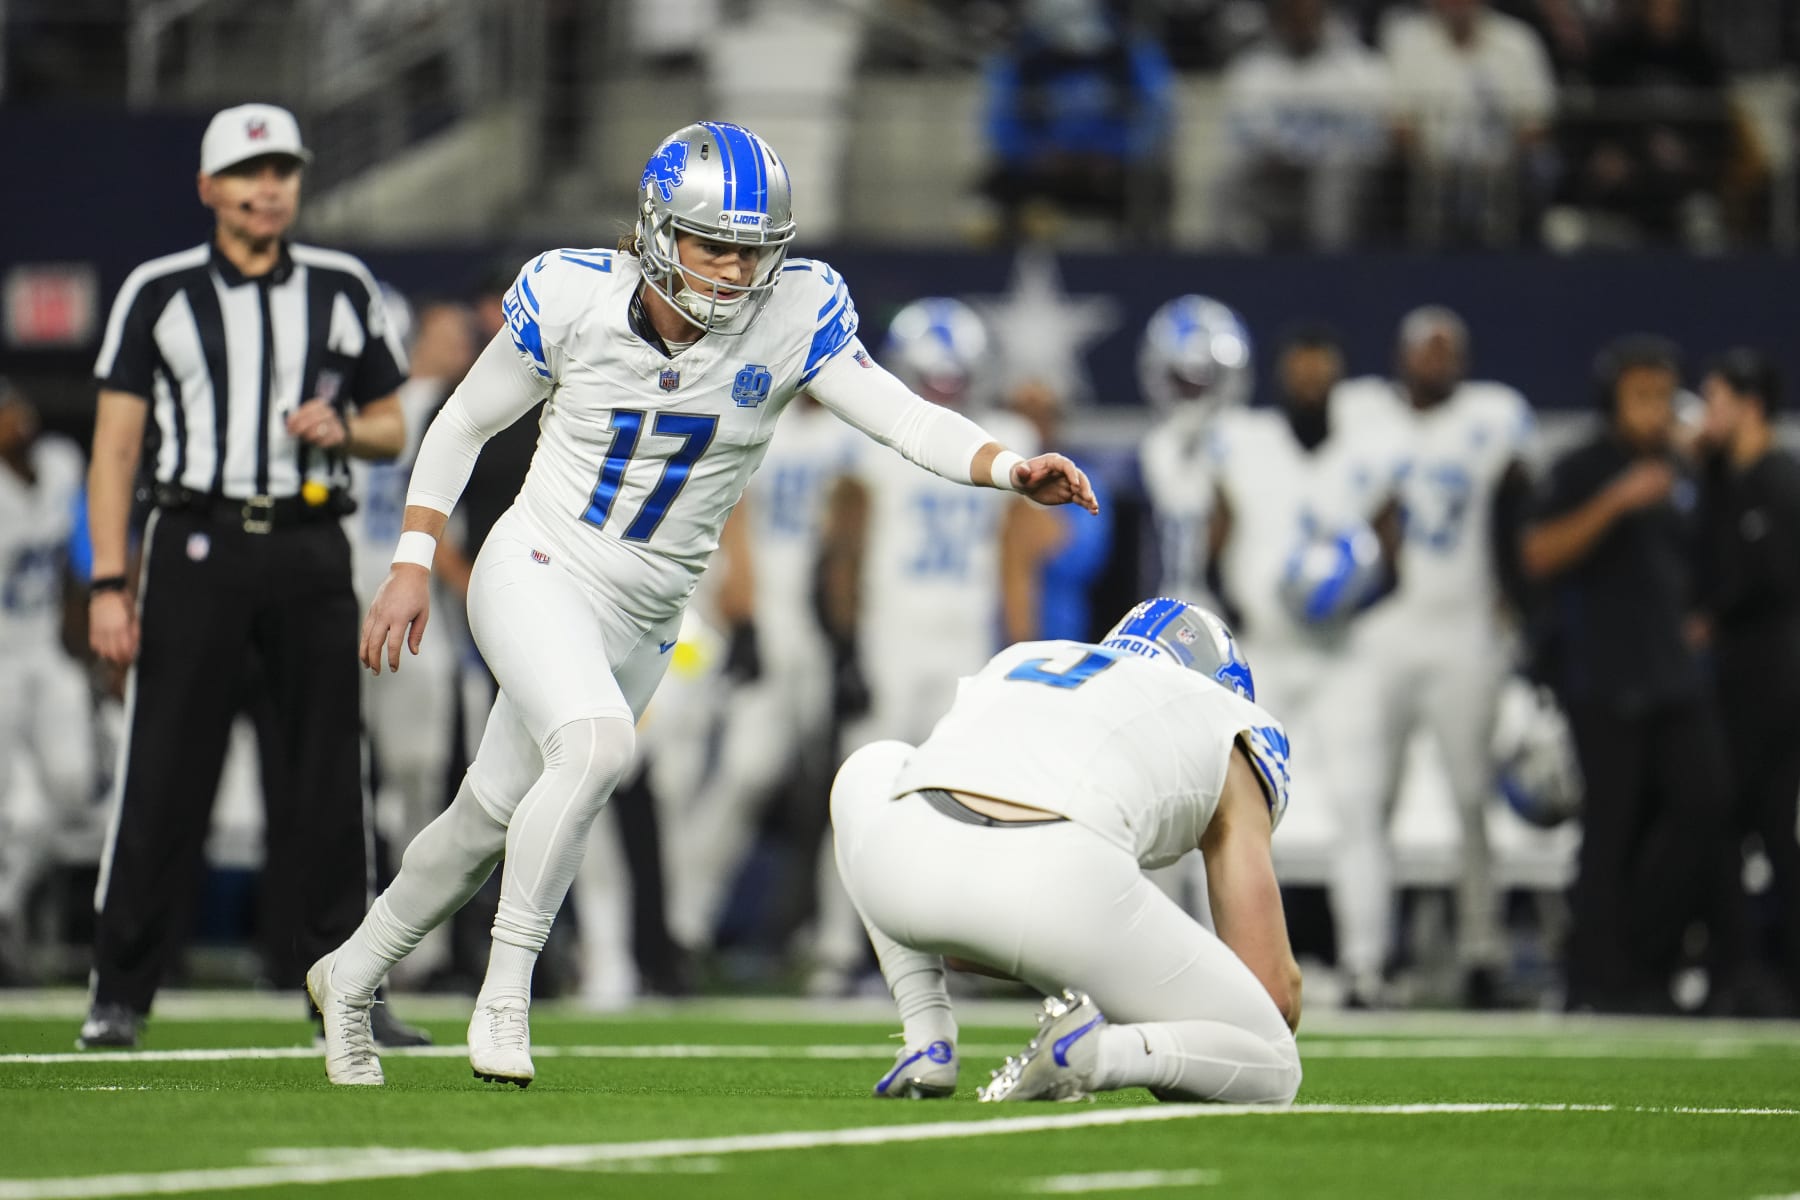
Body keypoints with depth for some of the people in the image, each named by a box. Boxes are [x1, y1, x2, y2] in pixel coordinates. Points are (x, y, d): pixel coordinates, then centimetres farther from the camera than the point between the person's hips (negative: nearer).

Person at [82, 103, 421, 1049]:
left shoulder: (344, 290, 10)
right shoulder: (159, 293, 3)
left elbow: (391, 430, 17)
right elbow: (115, 447, 1)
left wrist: (342, 427, -7)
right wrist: (109, 583, -7)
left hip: (311, 552, 2)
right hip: (197, 546, -2)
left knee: (329, 776, 2)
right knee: (164, 774, -5)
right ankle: (119, 995, 1)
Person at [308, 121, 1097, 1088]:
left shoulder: (792, 316, -12)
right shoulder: (572, 296, -14)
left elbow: (902, 417, -21)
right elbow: (465, 422, 0)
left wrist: (1010, 468, -39)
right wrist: (412, 566, -2)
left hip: (641, 621, 3)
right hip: (535, 572, -3)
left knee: (491, 822, 14)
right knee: (596, 743, -31)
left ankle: (350, 975, 38)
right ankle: (505, 993, -18)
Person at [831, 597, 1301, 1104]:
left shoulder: (1013, 666, 39)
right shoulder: (1224, 724, 28)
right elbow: (1275, 987, 24)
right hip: (1058, 891, -3)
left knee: (872, 772, 42)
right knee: (1272, 1072, 18)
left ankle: (927, 1043, 27)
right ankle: (1110, 1051, -12)